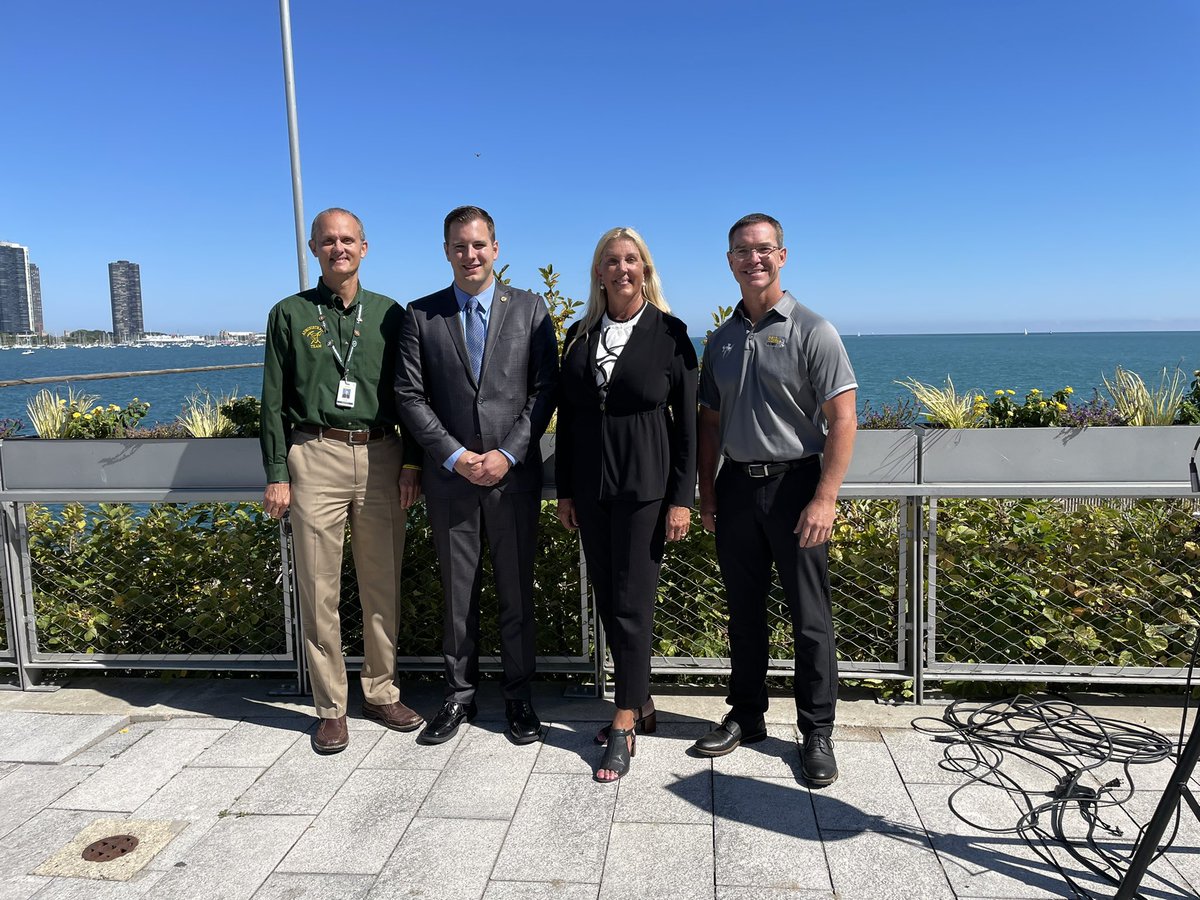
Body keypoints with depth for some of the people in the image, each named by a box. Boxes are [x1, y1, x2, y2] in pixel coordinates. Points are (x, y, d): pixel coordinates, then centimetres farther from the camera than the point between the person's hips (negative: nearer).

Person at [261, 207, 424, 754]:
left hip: (381, 457, 2)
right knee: (319, 590, 2)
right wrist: (276, 474, -2)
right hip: (316, 457, -1)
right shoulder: (290, 314, 7)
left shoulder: (389, 314, 10)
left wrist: (412, 463, 1)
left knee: (382, 585, 8)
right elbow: (273, 401, 4)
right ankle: (331, 708, 15)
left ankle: (381, 693, 23)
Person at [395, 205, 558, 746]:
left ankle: (518, 696, 22)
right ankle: (459, 695, 25)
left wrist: (508, 453, -11)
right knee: (457, 592, 10)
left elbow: (546, 389, -1)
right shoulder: (421, 315, 5)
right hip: (450, 475, 1)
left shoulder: (529, 309, 4)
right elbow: (410, 396, 0)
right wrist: (455, 456, -10)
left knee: (517, 590, 8)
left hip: (514, 475, 0)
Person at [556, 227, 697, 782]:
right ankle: (639, 703, 26)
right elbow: (567, 417, 11)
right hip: (591, 487, 5)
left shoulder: (669, 334, -2)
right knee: (607, 602, 10)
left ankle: (624, 727, 6)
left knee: (632, 604, -3)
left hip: (645, 486, -4)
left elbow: (686, 420, -3)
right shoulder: (579, 336, 9)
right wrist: (565, 490, 9)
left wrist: (682, 498, -7)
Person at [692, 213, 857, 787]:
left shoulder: (811, 330, -5)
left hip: (795, 483, -5)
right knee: (744, 611, 13)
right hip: (736, 486, 5)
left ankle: (817, 733, 17)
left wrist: (825, 498, -17)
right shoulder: (722, 339, 11)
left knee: (810, 617, 3)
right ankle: (746, 716, 28)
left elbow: (842, 419, -11)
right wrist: (707, 493, 10)